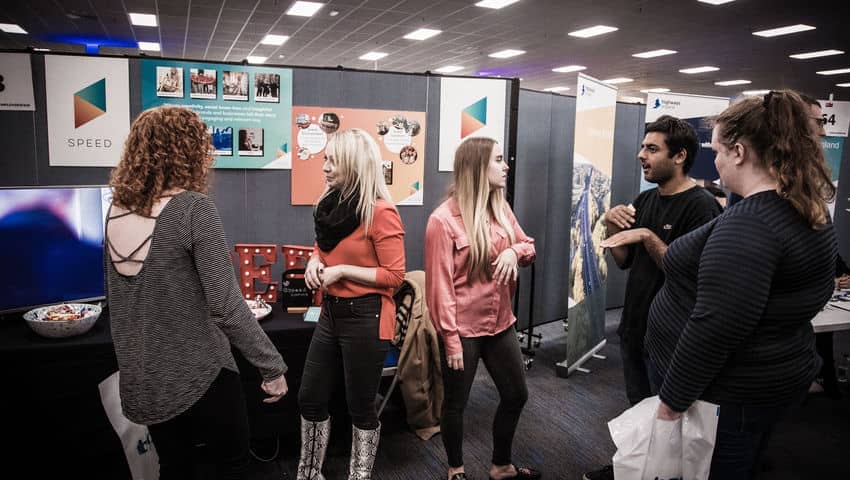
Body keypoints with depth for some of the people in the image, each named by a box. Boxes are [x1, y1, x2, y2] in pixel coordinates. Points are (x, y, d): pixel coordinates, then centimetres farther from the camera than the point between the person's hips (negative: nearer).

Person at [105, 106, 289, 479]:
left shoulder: (117, 209, 1)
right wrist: (272, 366, -14)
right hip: (198, 375, -6)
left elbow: (118, 299, 11)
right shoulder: (192, 209, -20)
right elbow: (227, 306, -22)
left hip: (142, 379, 6)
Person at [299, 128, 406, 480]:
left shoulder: (381, 212, -18)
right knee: (310, 398, 16)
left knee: (360, 406, 9)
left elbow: (395, 276, -18)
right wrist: (315, 261, -1)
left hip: (365, 317, -8)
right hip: (331, 312, 8)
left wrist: (341, 271, -20)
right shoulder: (332, 204, 6)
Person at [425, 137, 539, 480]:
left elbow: (528, 247, 14)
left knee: (516, 394, 17)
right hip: (463, 329, -7)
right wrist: (451, 339, -15)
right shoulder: (443, 220, -18)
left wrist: (515, 250, -11)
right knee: (455, 403, 12)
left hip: (500, 323, 7)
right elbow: (440, 285, -16)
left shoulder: (501, 209, 2)